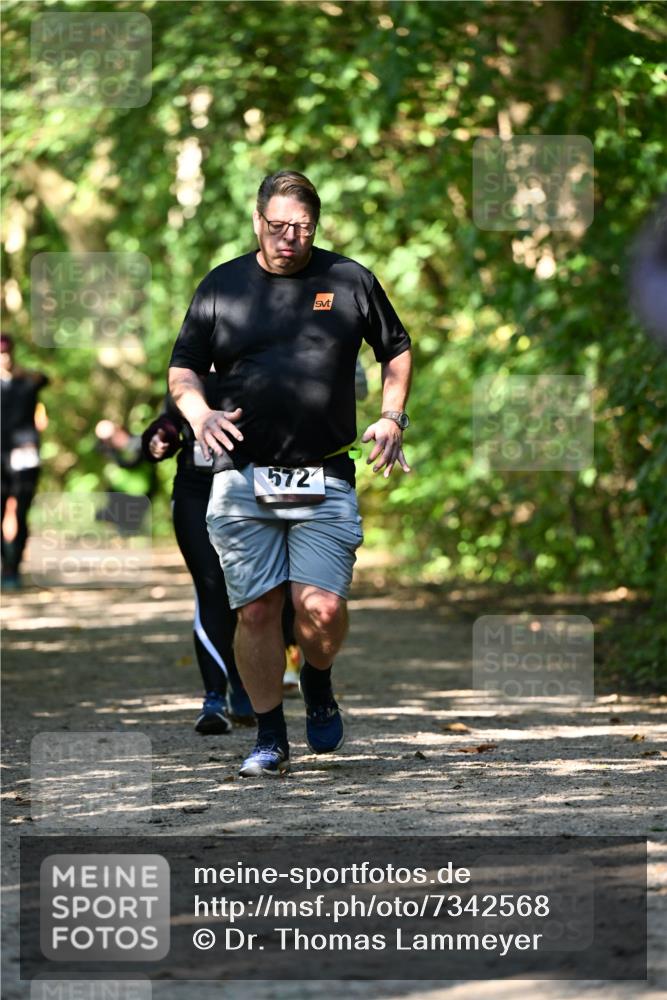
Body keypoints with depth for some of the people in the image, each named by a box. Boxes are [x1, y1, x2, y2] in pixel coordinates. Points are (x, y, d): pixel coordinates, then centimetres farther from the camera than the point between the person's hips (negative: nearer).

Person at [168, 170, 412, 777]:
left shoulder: (350, 281, 7)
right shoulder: (222, 285, 8)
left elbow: (397, 350, 20)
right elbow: (183, 367, 12)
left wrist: (393, 417, 6)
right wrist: (201, 414, -8)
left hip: (326, 481, -1)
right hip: (242, 481, 1)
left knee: (323, 609, -12)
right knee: (256, 613, 0)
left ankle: (318, 684, 20)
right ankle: (270, 737, 13)